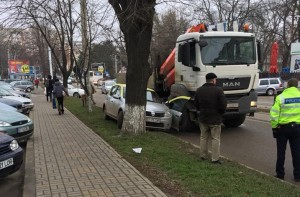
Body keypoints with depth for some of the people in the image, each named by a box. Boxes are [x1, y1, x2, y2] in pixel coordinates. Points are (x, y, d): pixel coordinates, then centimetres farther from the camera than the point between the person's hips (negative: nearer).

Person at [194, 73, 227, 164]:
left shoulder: (199, 90, 1)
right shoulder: (218, 90, -15)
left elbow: (196, 104, 8)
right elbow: (223, 105, -15)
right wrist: (220, 112, 5)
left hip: (203, 118, 5)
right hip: (215, 119, -4)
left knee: (203, 137, 16)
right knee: (215, 139, 3)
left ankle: (203, 156, 23)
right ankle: (215, 158, 6)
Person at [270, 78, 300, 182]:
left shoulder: (281, 97, -11)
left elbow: (274, 114, -13)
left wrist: (274, 126, -1)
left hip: (283, 127, -2)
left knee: (281, 152, 9)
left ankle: (280, 174, 16)